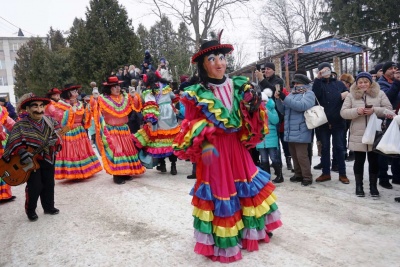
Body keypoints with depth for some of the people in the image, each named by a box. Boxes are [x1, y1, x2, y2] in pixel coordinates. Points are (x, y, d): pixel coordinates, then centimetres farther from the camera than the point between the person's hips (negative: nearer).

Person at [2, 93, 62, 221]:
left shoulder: (50, 122, 0)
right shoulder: (20, 125, -9)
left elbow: (58, 135, 0)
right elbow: (14, 142, -13)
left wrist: (55, 140, -21)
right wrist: (23, 153, -27)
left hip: (48, 159, 4)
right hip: (31, 160, -4)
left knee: (49, 184, 13)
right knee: (34, 186, -1)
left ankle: (49, 207, 30)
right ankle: (30, 210, 21)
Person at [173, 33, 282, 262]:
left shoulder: (240, 86, 4)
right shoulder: (197, 95, -7)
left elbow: (250, 121, 6)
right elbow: (191, 127, -5)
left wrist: (253, 107, -15)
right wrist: (203, 144, -22)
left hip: (237, 147, 4)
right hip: (213, 150, -4)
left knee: (245, 186, 15)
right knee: (219, 191, 2)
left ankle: (249, 231, 38)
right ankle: (222, 243, 21)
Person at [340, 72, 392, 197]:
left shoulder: (379, 94, 5)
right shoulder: (351, 95, 5)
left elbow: (388, 109, -2)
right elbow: (343, 112, -2)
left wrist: (374, 110, -19)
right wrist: (357, 111, -18)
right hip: (358, 135, 0)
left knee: (374, 160, 9)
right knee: (359, 161, 8)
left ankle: (373, 185, 22)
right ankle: (359, 186, 20)